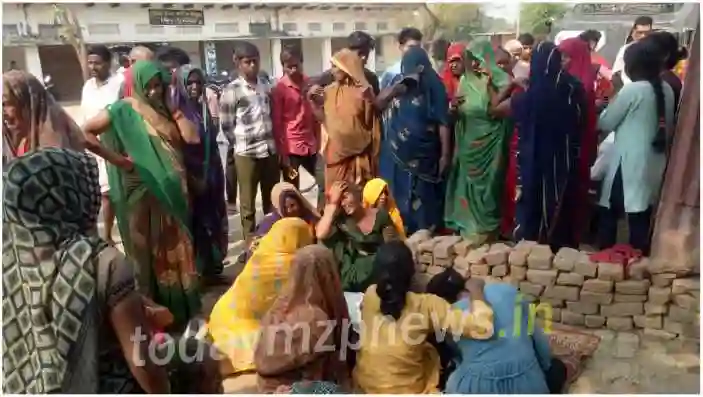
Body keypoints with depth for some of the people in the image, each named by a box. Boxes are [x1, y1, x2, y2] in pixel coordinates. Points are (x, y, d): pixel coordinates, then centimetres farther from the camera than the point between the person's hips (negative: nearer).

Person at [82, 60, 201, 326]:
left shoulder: (167, 110, 10)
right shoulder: (124, 109, -7)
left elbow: (192, 138, -1)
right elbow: (85, 133, -14)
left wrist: (174, 108, -2)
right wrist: (118, 159, -15)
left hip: (172, 191, 6)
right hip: (143, 191, -5)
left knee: (175, 248, 14)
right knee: (147, 251, 6)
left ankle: (180, 307, 29)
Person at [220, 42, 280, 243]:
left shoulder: (265, 84, 8)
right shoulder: (231, 90, -7)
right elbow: (225, 125, -4)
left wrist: (272, 140, 9)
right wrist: (242, 143, 1)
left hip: (270, 150, 5)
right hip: (246, 153, -5)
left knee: (272, 200, 14)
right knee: (248, 203, 6)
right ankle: (251, 244, 18)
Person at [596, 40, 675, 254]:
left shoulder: (632, 90, -14)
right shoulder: (667, 90, 6)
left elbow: (605, 123, -6)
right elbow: (668, 125, 18)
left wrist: (608, 106, 12)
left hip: (629, 162, -7)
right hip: (654, 162, 7)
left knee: (609, 212, 5)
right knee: (641, 215, 11)